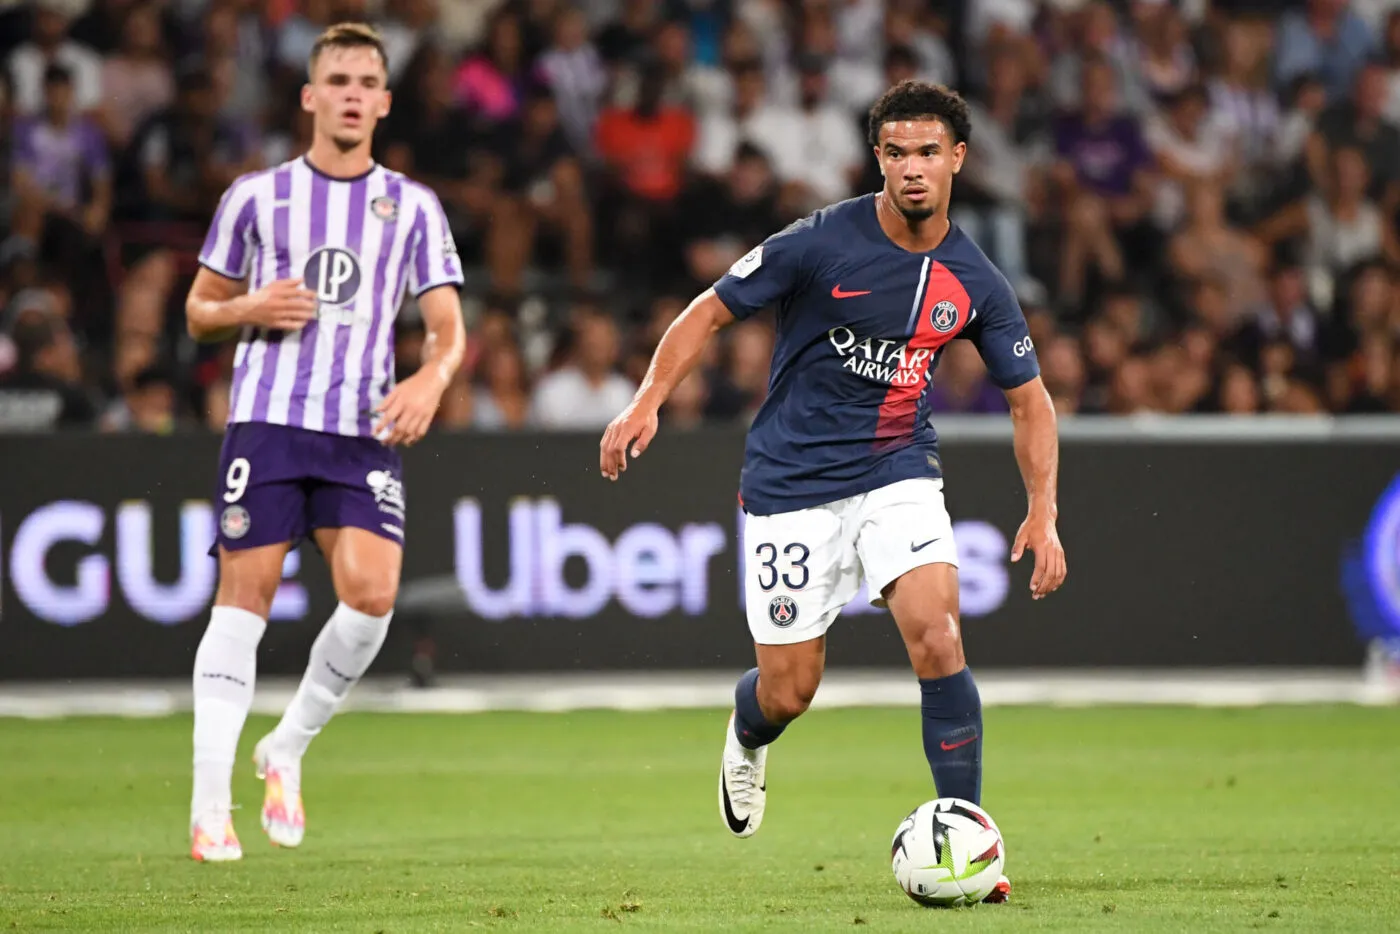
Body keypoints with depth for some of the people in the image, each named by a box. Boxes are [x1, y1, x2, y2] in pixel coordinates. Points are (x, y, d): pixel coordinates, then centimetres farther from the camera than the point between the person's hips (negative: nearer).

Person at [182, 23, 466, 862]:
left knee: (373, 593, -15)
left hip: (366, 432, 1)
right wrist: (251, 308, -8)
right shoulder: (256, 196, 8)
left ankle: (289, 750, 8)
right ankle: (210, 803, -3)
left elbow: (449, 327, 6)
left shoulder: (414, 207, 10)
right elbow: (199, 311, 14)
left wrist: (430, 380, -16)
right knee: (244, 598, -6)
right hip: (266, 419, -1)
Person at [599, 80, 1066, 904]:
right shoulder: (820, 243, -13)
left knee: (938, 639, -22)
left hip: (899, 478, 2)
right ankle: (748, 739, 41)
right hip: (792, 487, -2)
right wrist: (648, 402, -15)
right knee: (788, 692, 2)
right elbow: (712, 311, -3)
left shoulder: (975, 283, -3)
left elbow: (1030, 401, 8)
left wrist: (1043, 512, -3)